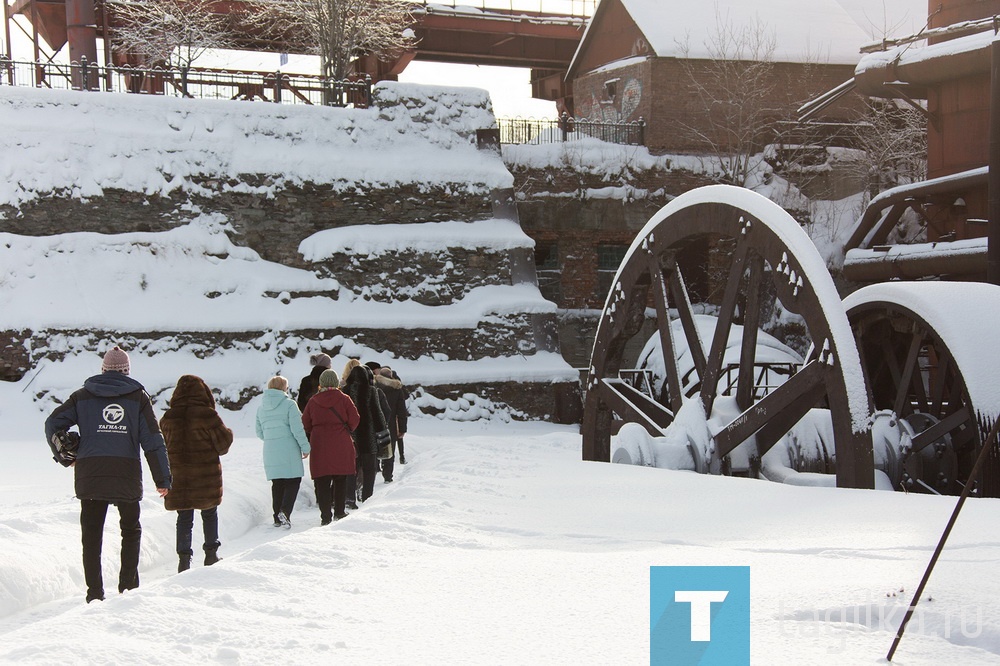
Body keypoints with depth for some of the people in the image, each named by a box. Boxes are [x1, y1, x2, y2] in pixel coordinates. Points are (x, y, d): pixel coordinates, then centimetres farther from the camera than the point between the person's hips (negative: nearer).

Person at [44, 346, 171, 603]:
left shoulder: (83, 396, 10)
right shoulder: (138, 396, 6)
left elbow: (53, 423, 5)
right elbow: (153, 440, 1)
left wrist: (66, 457, 18)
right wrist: (162, 479, 4)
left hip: (89, 474, 1)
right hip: (127, 474, 0)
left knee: (92, 534, 6)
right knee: (131, 530, 17)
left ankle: (95, 593, 2)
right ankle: (128, 585, 8)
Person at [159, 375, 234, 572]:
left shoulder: (168, 418, -1)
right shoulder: (207, 415, -14)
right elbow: (224, 443, -6)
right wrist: (228, 433, 14)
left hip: (178, 477, 2)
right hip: (206, 475, -2)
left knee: (184, 518, 8)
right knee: (209, 515, 14)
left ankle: (184, 557, 4)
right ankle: (211, 553, 18)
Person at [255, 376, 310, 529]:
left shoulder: (261, 407, 11)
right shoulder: (289, 404, -7)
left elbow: (259, 432, 16)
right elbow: (297, 429, -11)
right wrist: (305, 447, -3)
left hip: (270, 452, 5)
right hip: (289, 451, -5)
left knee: (277, 483, 13)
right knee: (293, 480, 0)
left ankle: (277, 517, 12)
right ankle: (285, 510, -19)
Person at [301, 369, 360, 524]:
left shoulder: (313, 401, 2)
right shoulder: (343, 399, -3)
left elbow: (305, 424, 6)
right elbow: (354, 419, -4)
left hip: (319, 445, 1)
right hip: (341, 446, -1)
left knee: (322, 482, 2)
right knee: (340, 480, 11)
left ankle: (325, 516, -2)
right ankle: (339, 513, 14)